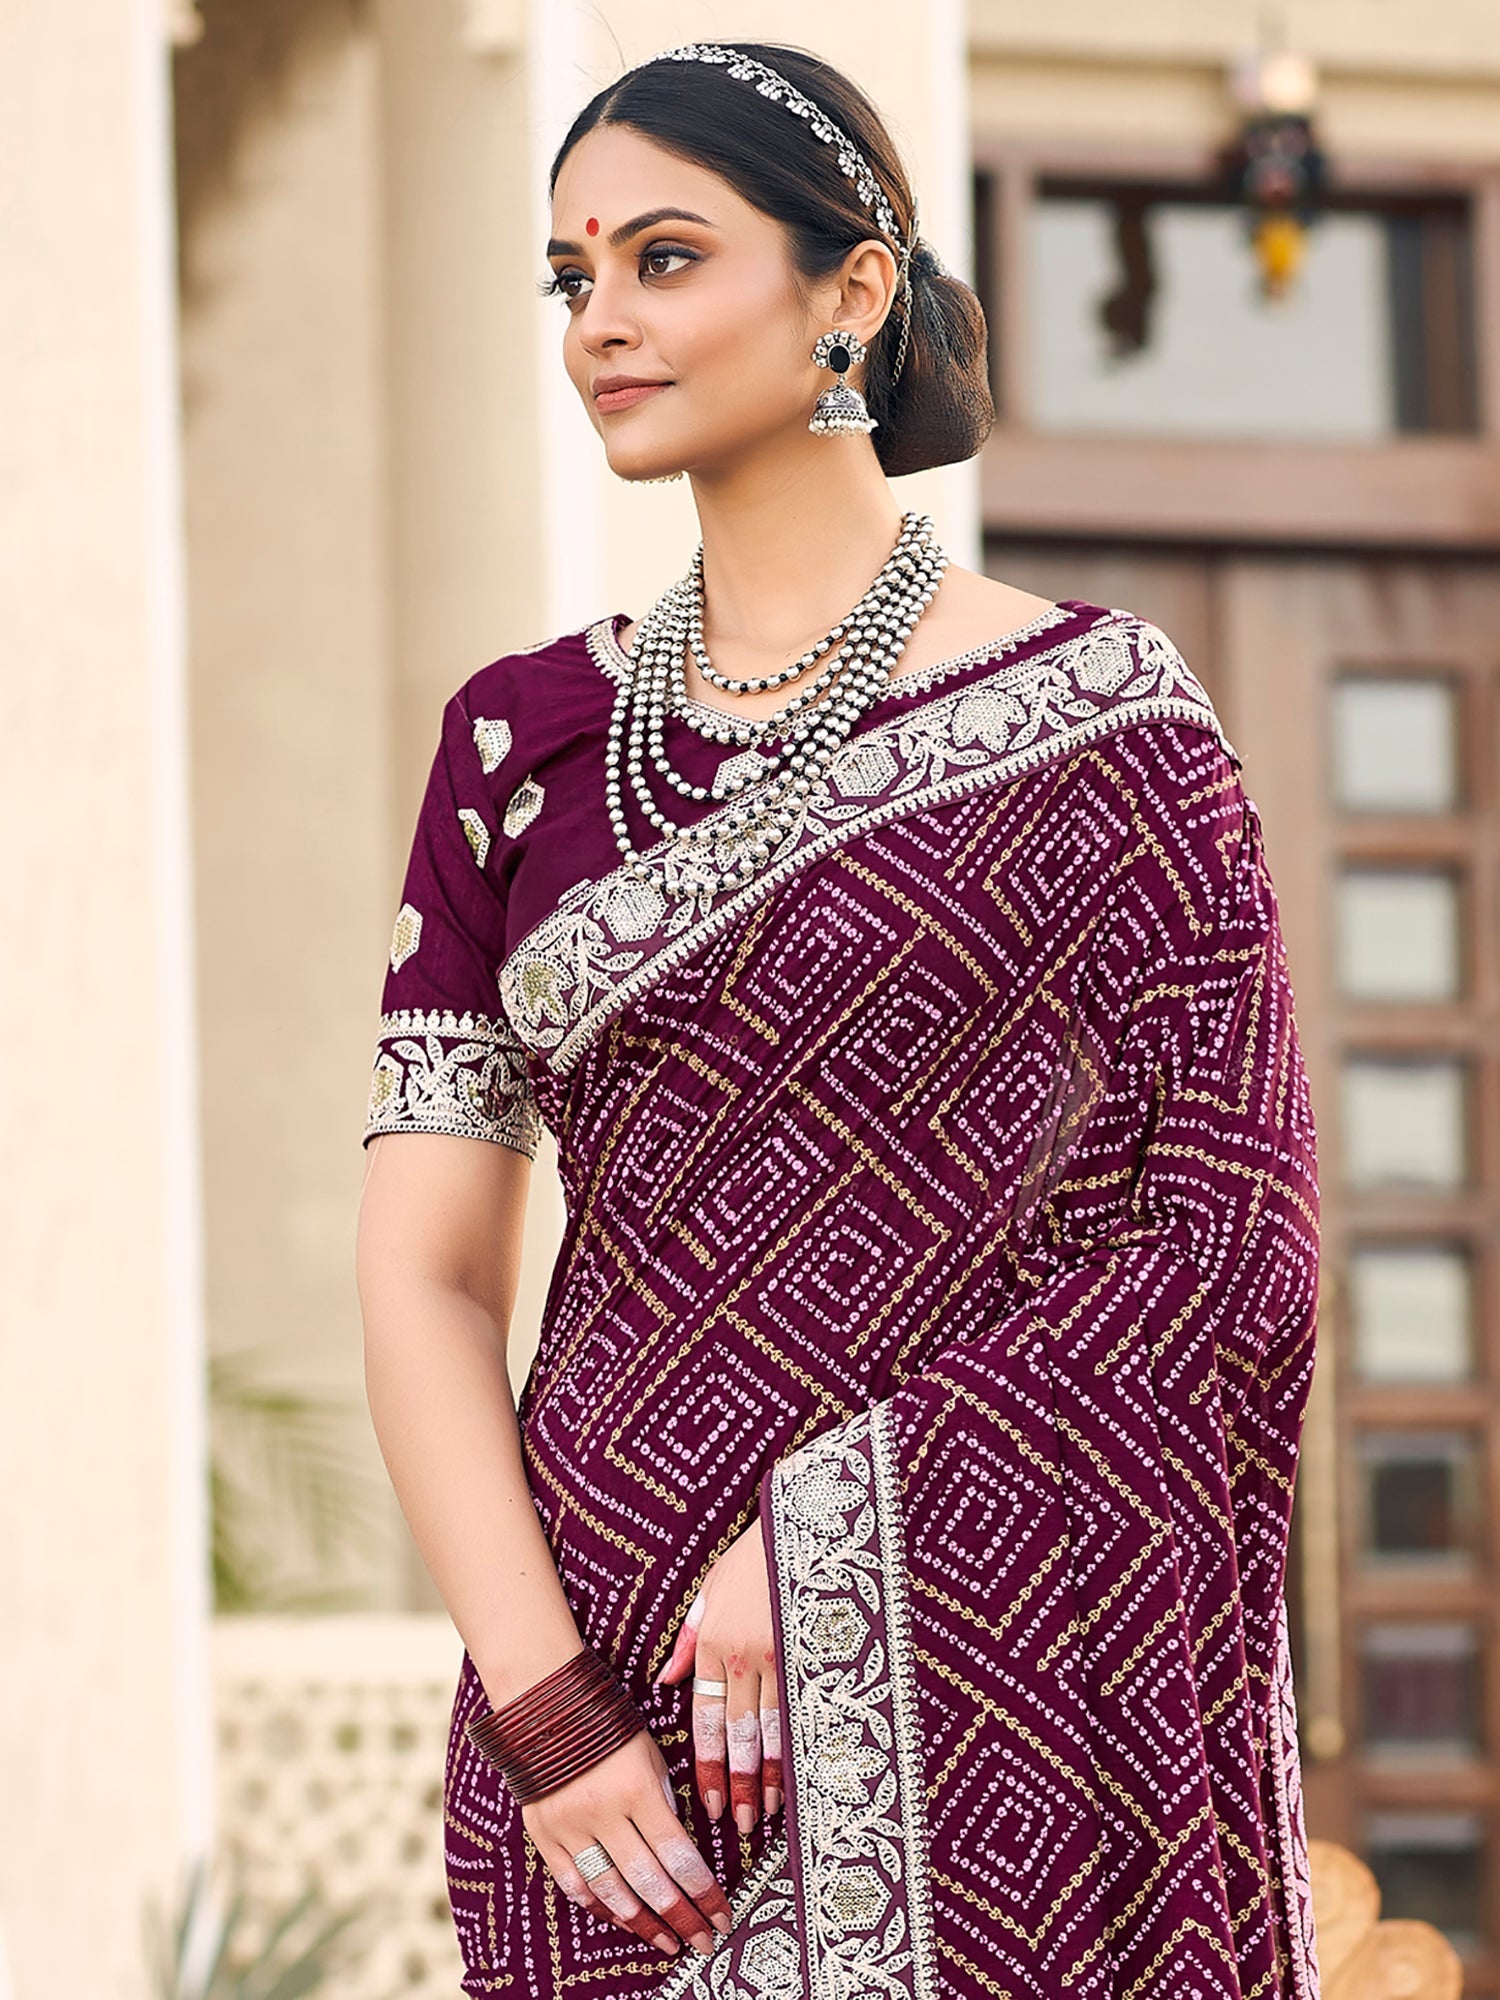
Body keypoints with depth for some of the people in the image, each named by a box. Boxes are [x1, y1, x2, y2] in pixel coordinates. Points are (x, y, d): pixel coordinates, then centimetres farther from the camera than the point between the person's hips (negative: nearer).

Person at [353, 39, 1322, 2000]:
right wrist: (541, 1707, -10)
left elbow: (1236, 1248, -6)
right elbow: (424, 1272, 4)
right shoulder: (523, 736, 9)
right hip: (616, 1687, 3)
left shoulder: (1092, 712, -1)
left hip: (1010, 1693, -3)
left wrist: (824, 1531, -15)